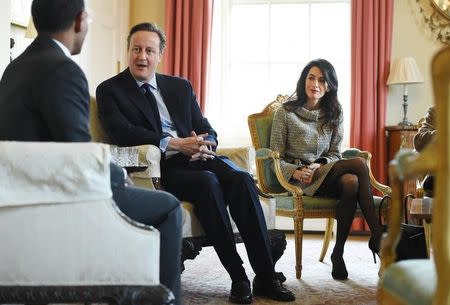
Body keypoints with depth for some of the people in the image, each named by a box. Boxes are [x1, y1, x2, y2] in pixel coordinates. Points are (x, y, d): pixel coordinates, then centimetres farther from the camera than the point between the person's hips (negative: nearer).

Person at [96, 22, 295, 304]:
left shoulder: (181, 87, 20)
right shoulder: (110, 90, 6)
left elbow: (207, 131, 16)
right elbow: (121, 132, -12)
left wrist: (204, 144, -11)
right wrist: (175, 144, -19)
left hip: (197, 158, 5)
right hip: (159, 167, -4)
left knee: (241, 179, -25)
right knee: (207, 181, -33)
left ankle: (266, 276, -21)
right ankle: (238, 277, -25)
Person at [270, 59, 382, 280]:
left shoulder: (334, 114, 13)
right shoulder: (286, 112, 1)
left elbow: (335, 153, 12)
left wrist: (319, 165, -11)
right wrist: (296, 172, -20)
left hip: (324, 175, 4)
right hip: (297, 180, -4)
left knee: (351, 182, -35)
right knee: (359, 164, -27)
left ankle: (338, 253, -24)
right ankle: (377, 238, -23)